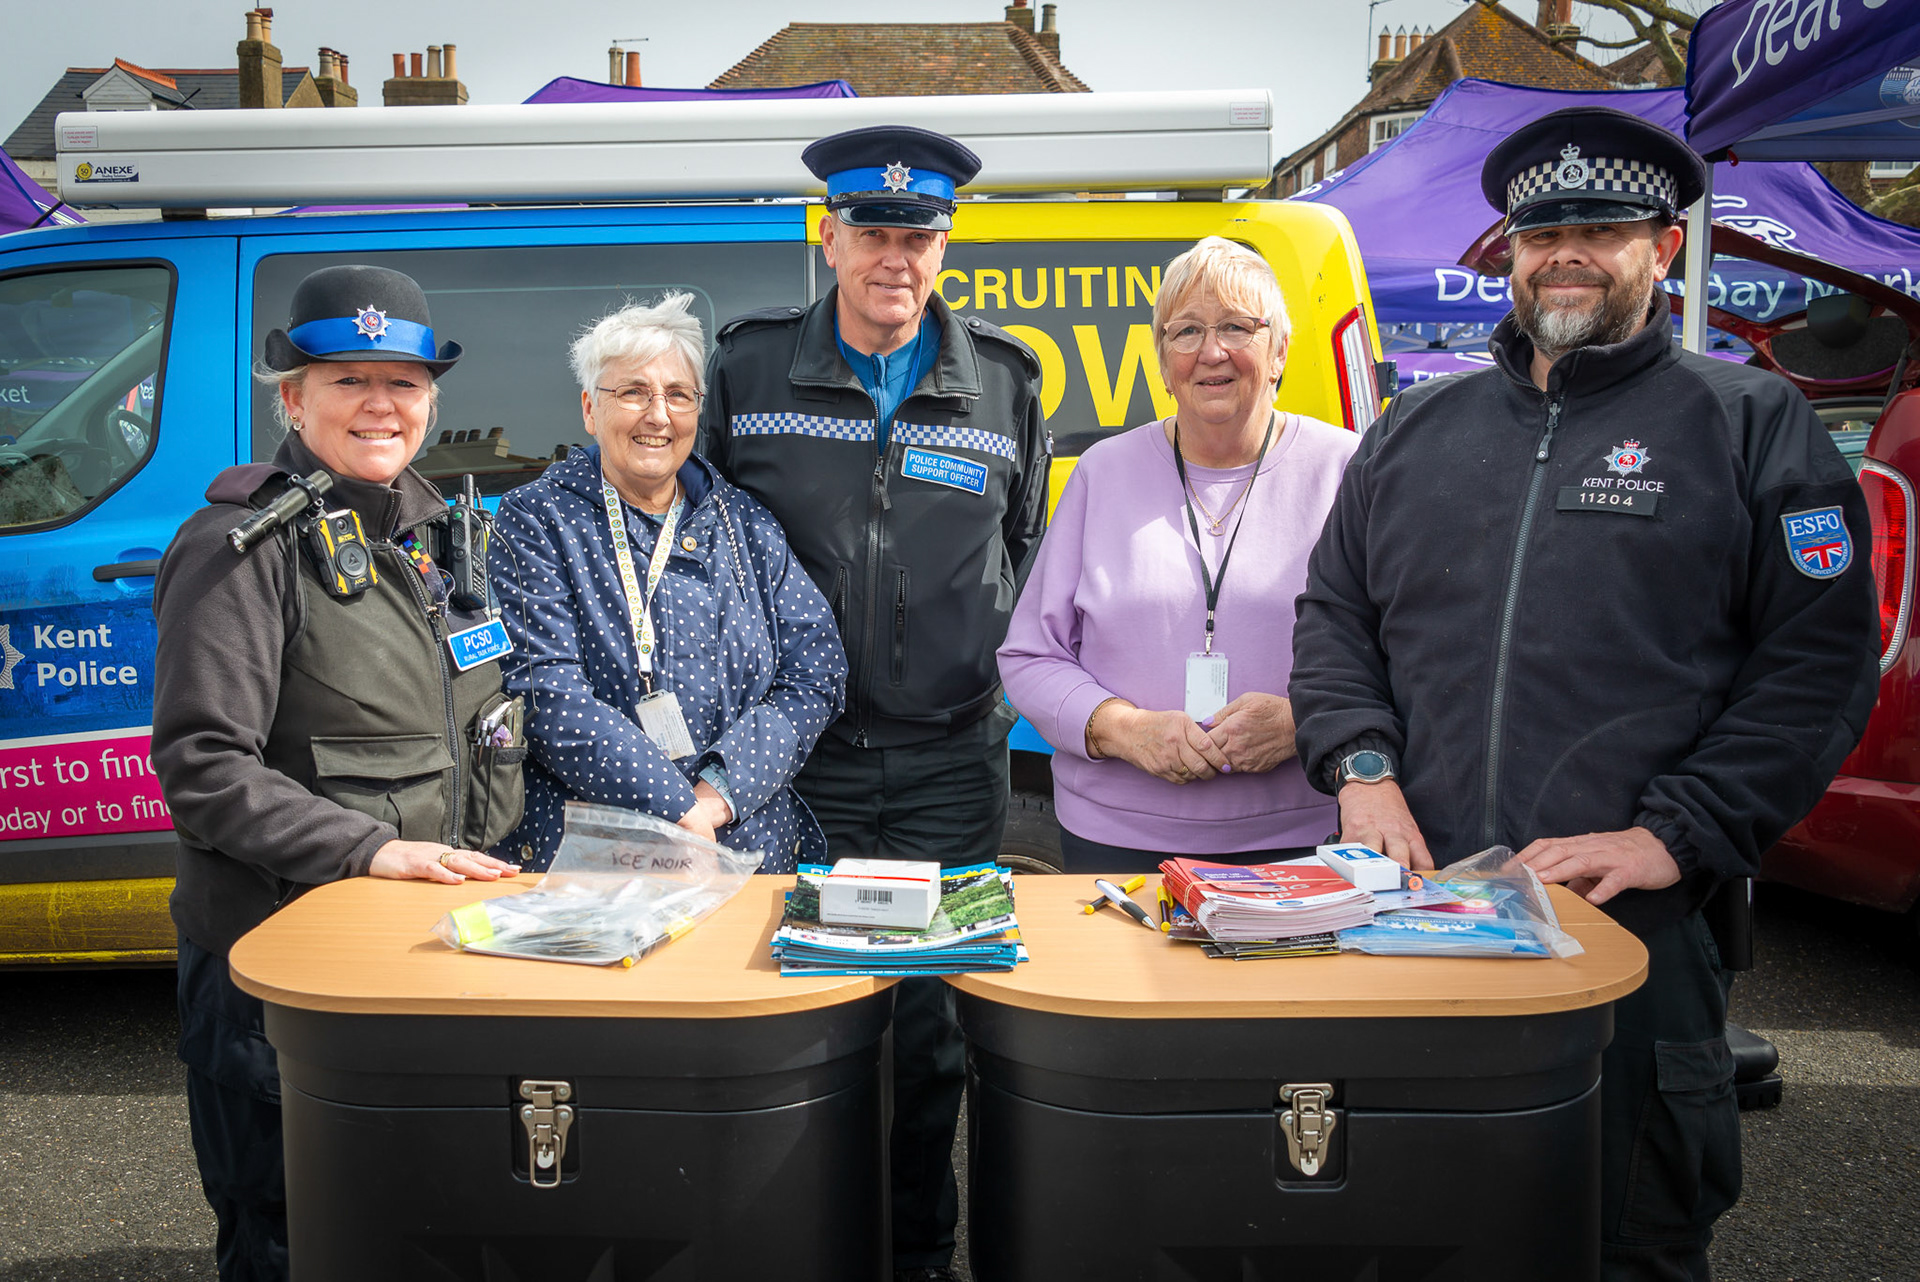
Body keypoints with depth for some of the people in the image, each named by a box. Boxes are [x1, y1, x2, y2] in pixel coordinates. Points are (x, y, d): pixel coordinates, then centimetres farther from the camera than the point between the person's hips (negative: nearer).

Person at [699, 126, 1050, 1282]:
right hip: (797, 754, 0)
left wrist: (993, 656, 9)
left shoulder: (1007, 382, 5)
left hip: (951, 761, 1)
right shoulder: (749, 366, 3)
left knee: (934, 1023, 8)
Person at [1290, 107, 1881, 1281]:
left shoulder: (1752, 424, 4)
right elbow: (1336, 613, 16)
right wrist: (1362, 766, -2)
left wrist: (1675, 837, -12)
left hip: (1642, 922, -3)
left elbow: (1821, 659, -2)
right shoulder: (1418, 429, 14)